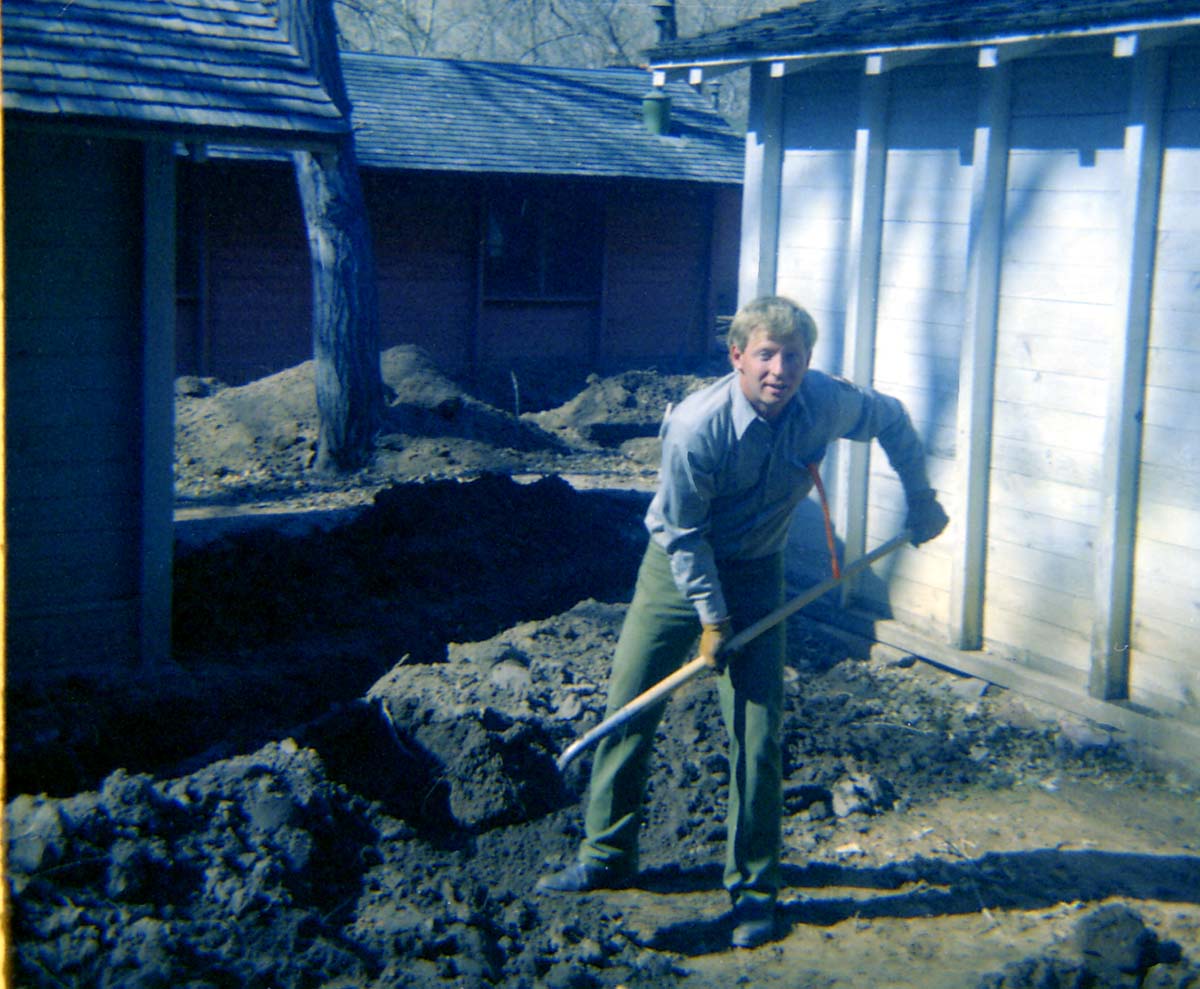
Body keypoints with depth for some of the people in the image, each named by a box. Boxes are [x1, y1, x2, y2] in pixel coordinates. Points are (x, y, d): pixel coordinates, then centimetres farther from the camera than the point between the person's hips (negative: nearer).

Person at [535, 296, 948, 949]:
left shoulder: (828, 403, -18)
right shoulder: (696, 426, -28)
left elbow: (893, 421, 5)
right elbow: (681, 533, -17)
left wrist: (921, 501, 10)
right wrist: (712, 617, -15)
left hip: (756, 574, 2)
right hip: (679, 568, -1)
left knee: (757, 734, -2)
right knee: (628, 713, 2)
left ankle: (753, 889, 12)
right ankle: (606, 860, 21)